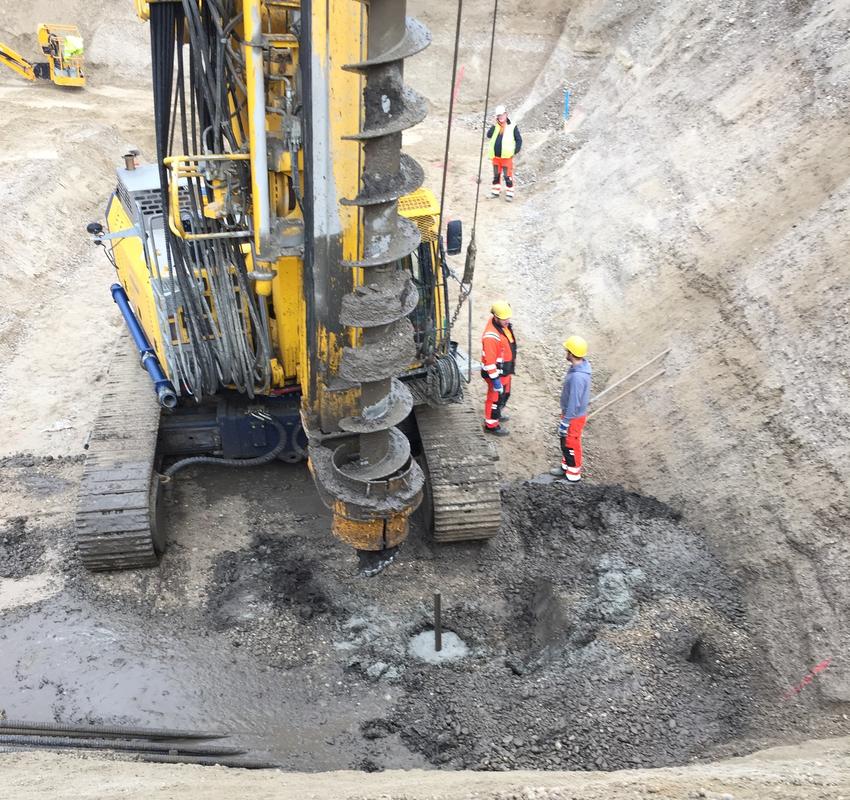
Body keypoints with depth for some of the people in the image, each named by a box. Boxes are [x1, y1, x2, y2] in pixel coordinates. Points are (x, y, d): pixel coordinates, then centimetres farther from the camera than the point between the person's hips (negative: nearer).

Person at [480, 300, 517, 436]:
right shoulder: (491, 336, -33)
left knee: (505, 393, 27)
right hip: (496, 372, -9)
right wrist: (495, 379, -26)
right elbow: (489, 360, -29)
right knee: (496, 397, 8)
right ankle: (491, 425, 26)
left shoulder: (505, 325, -4)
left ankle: (497, 413, 51)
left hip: (506, 369, 9)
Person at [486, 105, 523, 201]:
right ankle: (495, 191, 26)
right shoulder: (495, 126, 7)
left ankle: (509, 194, 3)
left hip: (507, 157, -4)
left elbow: (519, 140, 0)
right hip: (496, 156, 4)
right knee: (496, 175, 15)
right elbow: (488, 135, -8)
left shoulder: (512, 127, -3)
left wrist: (515, 151, -9)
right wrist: (494, 125, -14)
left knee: (508, 176, -4)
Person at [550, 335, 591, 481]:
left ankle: (573, 474, 28)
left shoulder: (577, 377, -34)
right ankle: (566, 466, 43)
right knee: (564, 441, 24)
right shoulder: (580, 365, -3)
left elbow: (574, 403, -29)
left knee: (571, 445, 10)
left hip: (574, 417, -9)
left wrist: (565, 423, -20)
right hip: (569, 413, 9)